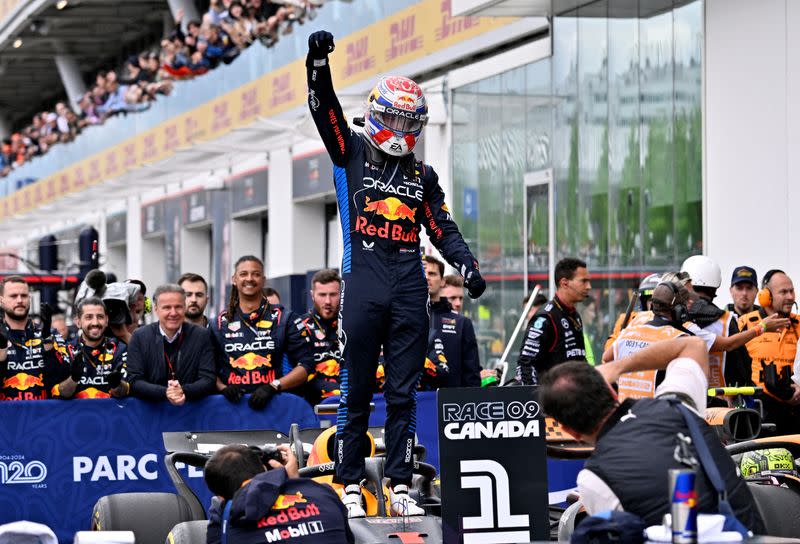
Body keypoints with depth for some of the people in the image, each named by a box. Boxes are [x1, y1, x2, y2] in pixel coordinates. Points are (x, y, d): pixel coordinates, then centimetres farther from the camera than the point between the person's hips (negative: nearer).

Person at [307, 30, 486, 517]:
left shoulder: (423, 176, 16)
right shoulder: (352, 154, 7)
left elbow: (444, 229, 14)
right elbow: (325, 111, -5)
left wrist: (468, 267, -2)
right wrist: (319, 63, -19)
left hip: (409, 291, 3)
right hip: (362, 287, -3)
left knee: (403, 394, 4)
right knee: (357, 391, 1)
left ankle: (400, 485, 8)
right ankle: (351, 485, 8)